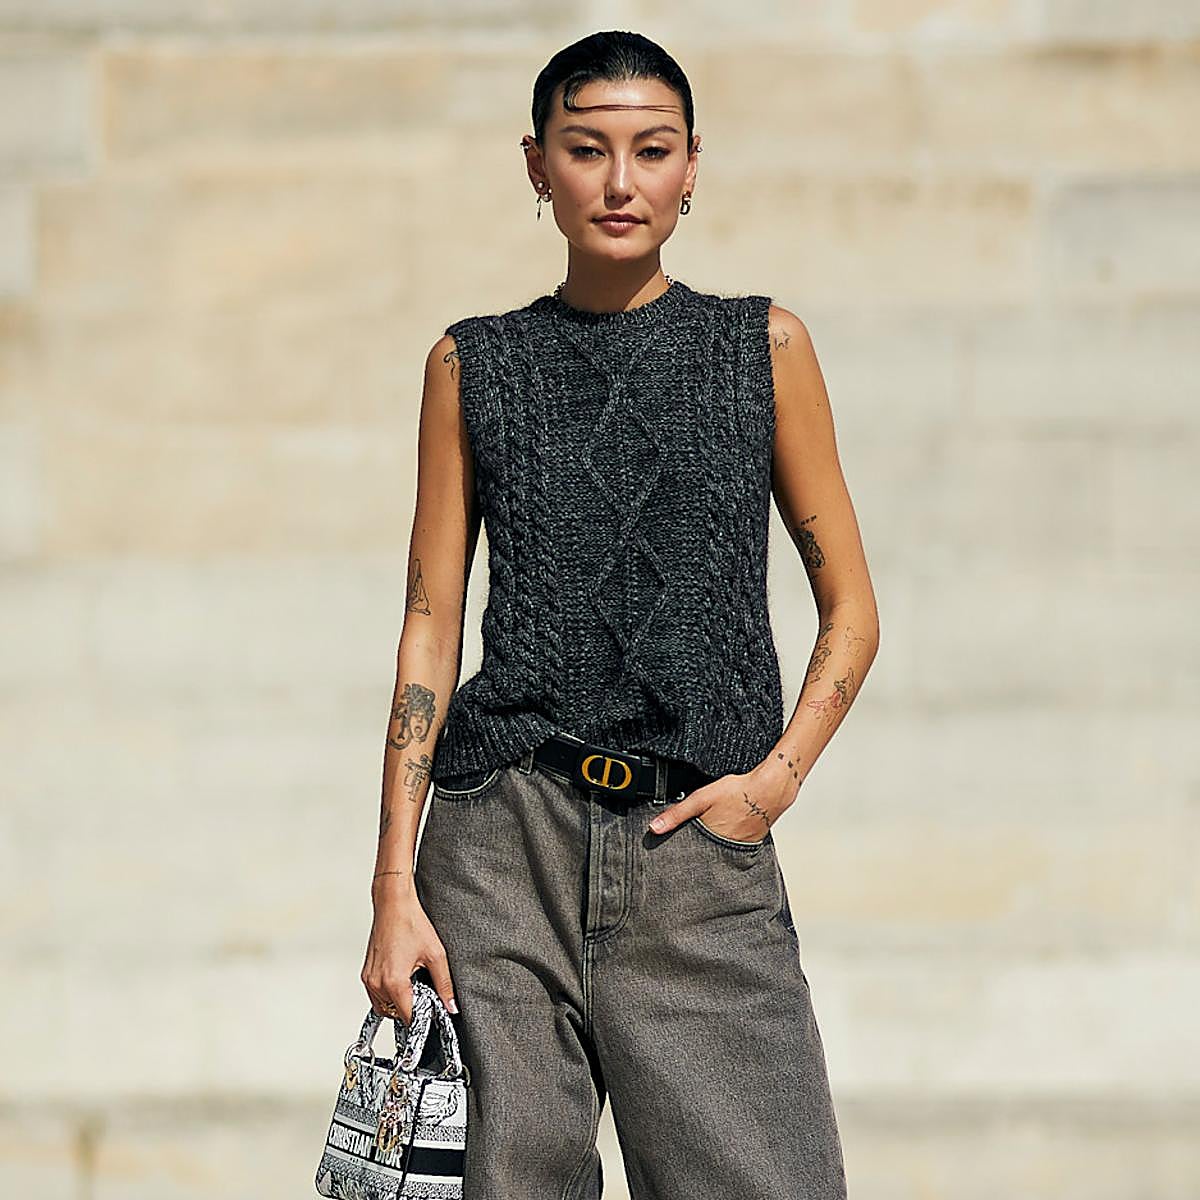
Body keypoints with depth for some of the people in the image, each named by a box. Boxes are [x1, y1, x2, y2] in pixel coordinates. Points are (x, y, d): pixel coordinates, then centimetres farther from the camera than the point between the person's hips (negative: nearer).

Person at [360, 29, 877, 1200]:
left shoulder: (763, 346, 10)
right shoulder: (474, 366, 10)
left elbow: (850, 607, 12)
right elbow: (430, 626, 8)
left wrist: (777, 775, -4)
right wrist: (395, 885, 1)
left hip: (700, 845, 0)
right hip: (506, 842, 0)